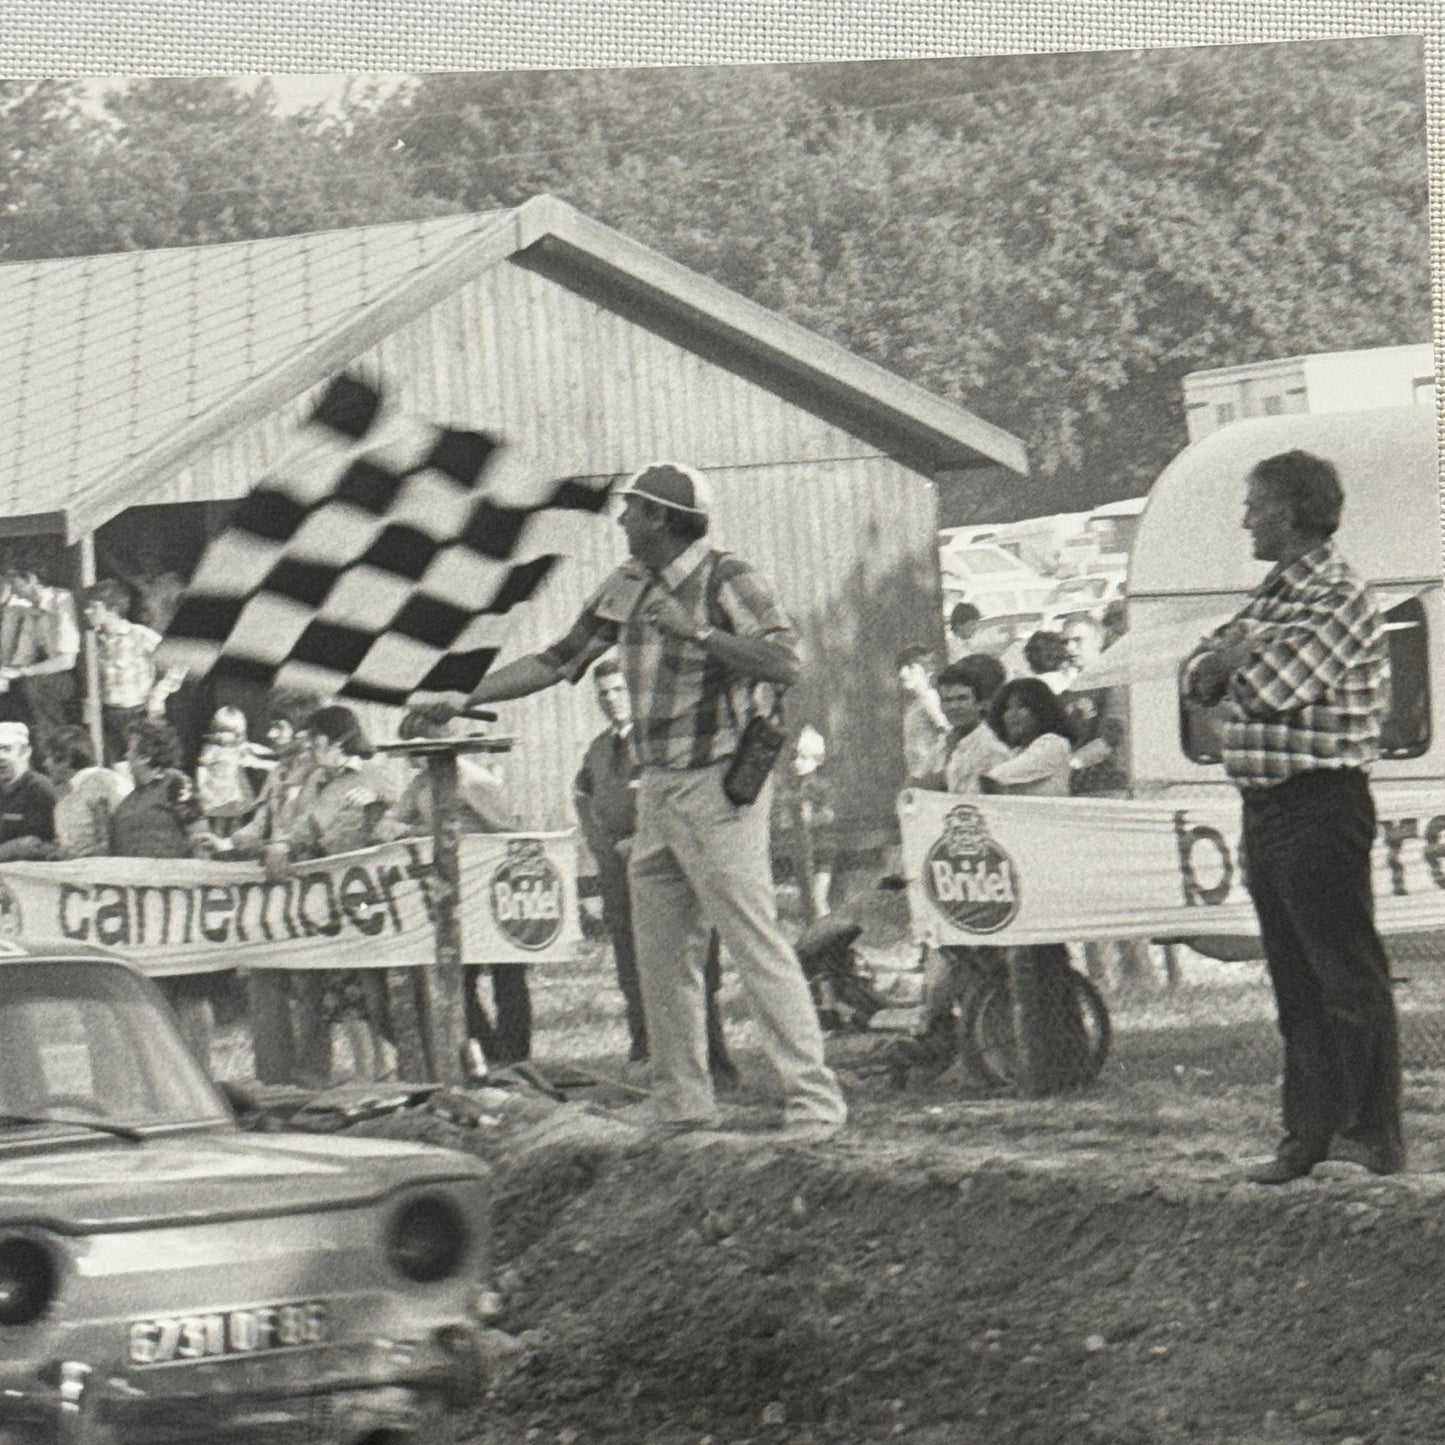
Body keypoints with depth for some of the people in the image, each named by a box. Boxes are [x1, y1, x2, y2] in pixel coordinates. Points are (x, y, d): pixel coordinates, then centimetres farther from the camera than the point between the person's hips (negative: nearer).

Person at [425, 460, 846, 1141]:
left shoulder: (728, 580, -9)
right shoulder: (627, 587, 13)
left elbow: (786, 664, -21)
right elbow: (556, 661, 21)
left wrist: (696, 630, -24)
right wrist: (461, 699, 17)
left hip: (717, 785, -8)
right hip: (657, 790, 8)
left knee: (754, 942, -11)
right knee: (658, 952, 9)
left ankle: (813, 1100, -11)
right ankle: (682, 1108, 16)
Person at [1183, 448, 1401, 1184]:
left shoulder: (1342, 601, -12)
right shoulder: (1270, 594, 16)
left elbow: (1272, 688, -22)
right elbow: (1199, 676, 18)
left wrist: (1237, 658, -2)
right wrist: (1223, 660, -4)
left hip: (1320, 806, -9)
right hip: (1264, 806, 9)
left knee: (1348, 976, -6)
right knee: (1294, 983, 11)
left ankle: (1375, 1133, -3)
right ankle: (1309, 1132, 14)